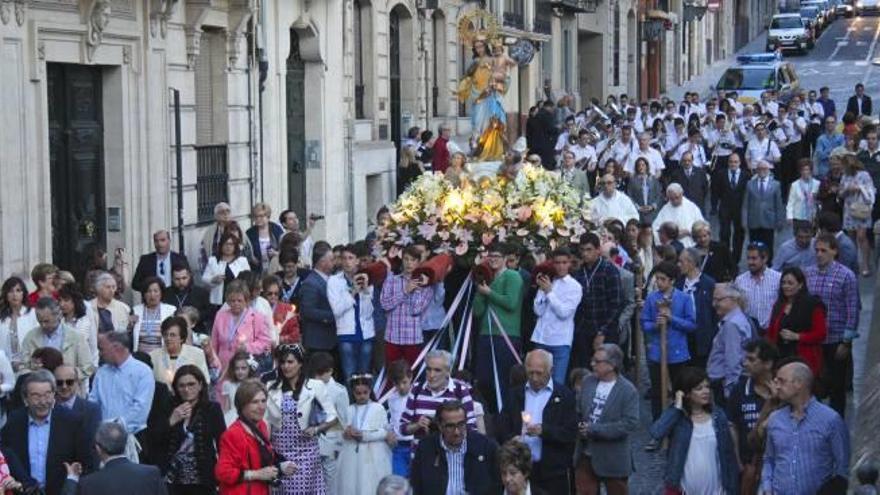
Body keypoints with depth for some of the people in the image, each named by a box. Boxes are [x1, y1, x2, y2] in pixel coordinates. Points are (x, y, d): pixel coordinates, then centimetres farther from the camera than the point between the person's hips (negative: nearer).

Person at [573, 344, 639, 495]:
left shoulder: (628, 391, -14)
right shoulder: (588, 381, 2)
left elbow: (630, 424, -20)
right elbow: (577, 411, 12)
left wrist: (594, 430, -22)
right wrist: (579, 427, -11)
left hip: (613, 460, -4)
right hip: (585, 455, 4)